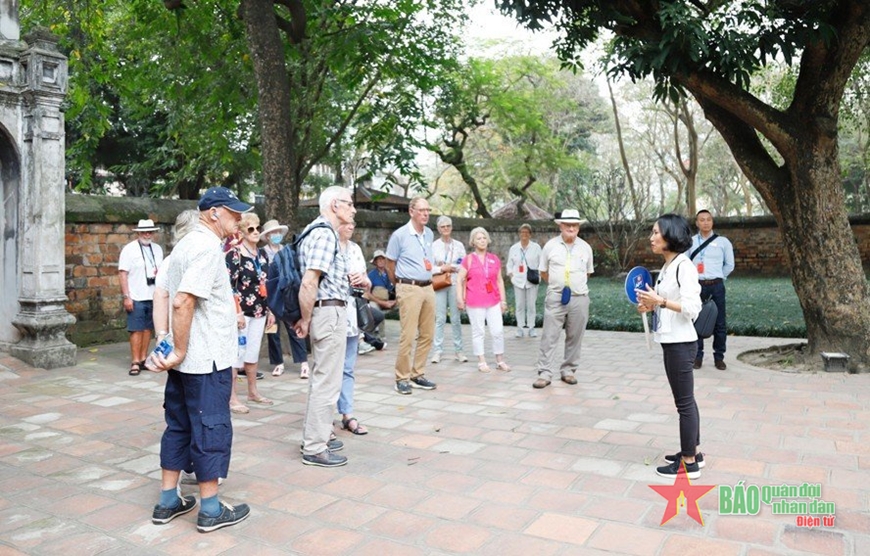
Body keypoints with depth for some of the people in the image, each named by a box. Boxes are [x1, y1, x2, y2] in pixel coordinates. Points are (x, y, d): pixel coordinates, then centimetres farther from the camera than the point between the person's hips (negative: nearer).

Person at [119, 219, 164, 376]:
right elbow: (122, 273, -8)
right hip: (136, 298, -5)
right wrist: (126, 296, -14)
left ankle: (143, 359, 18)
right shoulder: (129, 249, -5)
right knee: (136, 330, -2)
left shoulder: (157, 249, 11)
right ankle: (135, 362, 4)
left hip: (153, 297, 5)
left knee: (148, 329, 9)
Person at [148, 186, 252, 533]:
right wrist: (179, 352, -18)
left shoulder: (185, 244, 14)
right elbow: (183, 302, -25)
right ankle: (210, 510, 11)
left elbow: (168, 296, 18)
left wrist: (174, 349, 16)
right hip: (207, 360, -9)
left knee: (178, 426, 15)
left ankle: (167, 502, 25)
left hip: (185, 359, 9)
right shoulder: (208, 247, -16)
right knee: (211, 430, 1)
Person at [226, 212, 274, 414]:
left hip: (259, 311, 7)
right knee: (237, 353, -4)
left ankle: (253, 392, 26)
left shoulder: (262, 254, 12)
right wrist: (237, 312, -17)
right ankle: (232, 398, 3)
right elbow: (229, 285, -13)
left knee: (253, 353, 15)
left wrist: (270, 310, 15)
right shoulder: (234, 254, -8)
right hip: (242, 311, -7)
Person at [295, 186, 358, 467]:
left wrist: (347, 279, 10)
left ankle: (315, 436, 32)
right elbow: (308, 283, -24)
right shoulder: (325, 234, -17)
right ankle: (315, 448, 6)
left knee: (321, 378, 19)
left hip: (329, 312, 11)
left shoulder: (320, 230, 15)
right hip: (330, 311, -11)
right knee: (327, 382, -3)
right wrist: (305, 320, -15)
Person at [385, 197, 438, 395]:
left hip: (428, 288, 7)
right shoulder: (399, 235, -6)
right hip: (409, 289, -6)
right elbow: (390, 265, 2)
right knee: (407, 336, -7)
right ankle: (402, 378, 3)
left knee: (427, 335, 8)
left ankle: (418, 375, 19)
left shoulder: (429, 234, 11)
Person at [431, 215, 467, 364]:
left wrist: (452, 267, -9)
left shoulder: (459, 245, 9)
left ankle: (458, 350, 9)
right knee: (440, 318, -2)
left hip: (455, 283, 1)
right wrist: (442, 269, -12)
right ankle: (437, 351, 3)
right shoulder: (433, 245, 4)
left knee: (456, 318, 3)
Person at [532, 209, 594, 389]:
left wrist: (576, 284, 11)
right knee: (549, 336, -4)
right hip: (555, 298, -2)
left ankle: (568, 371, 20)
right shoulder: (550, 246, 1)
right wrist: (557, 284, 6)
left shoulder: (585, 247, 6)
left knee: (574, 337, 7)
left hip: (579, 298, 2)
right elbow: (543, 273, 10)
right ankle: (544, 373, 0)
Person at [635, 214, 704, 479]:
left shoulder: (684, 266, -16)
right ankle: (693, 452, 30)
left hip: (680, 343, -9)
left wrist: (660, 301, -23)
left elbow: (692, 308, -21)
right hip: (671, 342, 9)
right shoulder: (667, 267, 11)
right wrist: (651, 306, 4)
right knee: (685, 400, 17)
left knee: (684, 402, 0)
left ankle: (689, 464, 10)